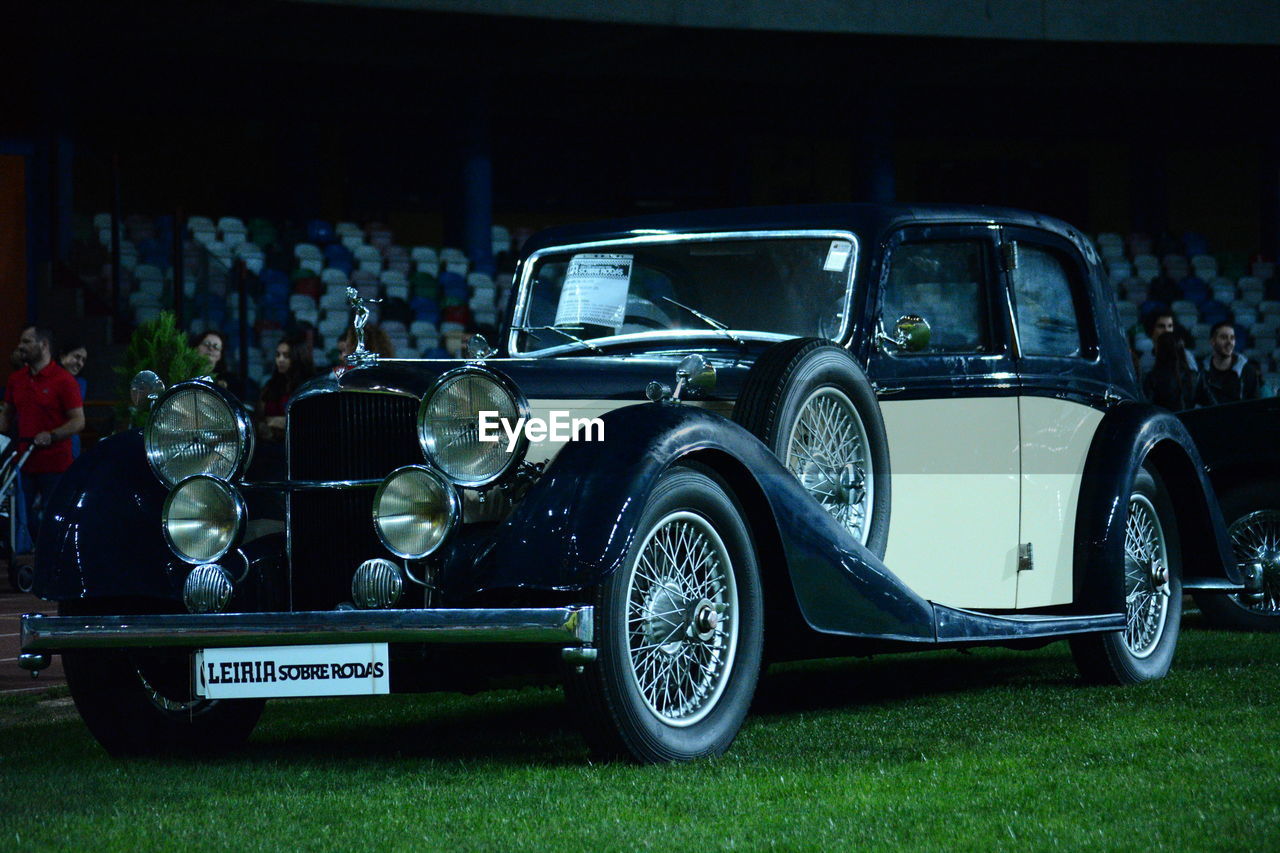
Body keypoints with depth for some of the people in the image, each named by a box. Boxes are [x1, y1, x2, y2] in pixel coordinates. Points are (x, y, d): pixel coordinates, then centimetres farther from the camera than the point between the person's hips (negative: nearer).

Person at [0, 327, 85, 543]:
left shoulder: (63, 380, -8)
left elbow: (78, 421, -10)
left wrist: (51, 435, -24)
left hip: (55, 466, -6)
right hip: (27, 464, 6)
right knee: (33, 524, 10)